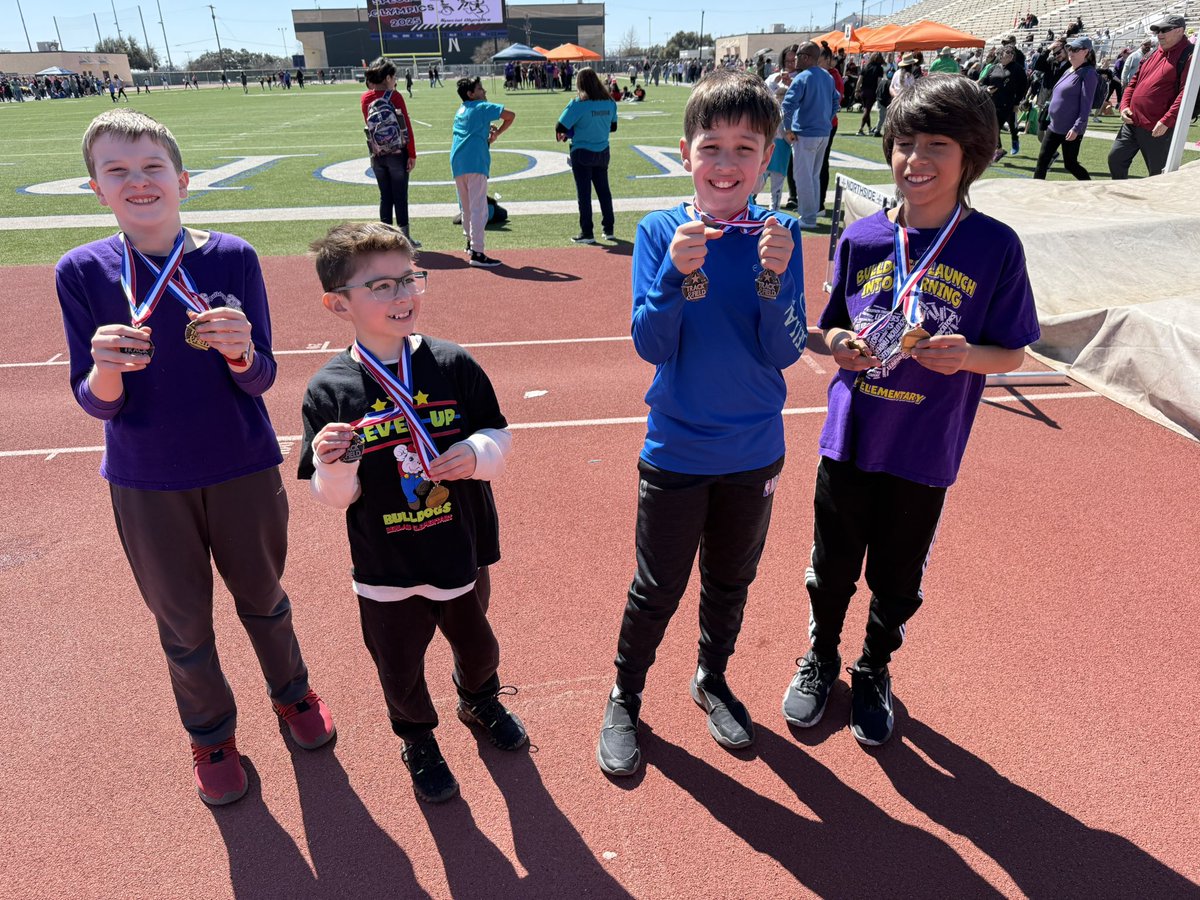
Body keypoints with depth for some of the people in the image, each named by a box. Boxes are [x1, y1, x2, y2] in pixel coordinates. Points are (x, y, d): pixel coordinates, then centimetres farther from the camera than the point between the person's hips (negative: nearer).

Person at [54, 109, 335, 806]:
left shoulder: (233, 258, -10)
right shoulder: (83, 272, -8)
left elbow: (260, 380, -10)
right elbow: (97, 403, -8)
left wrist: (240, 352, -32)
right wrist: (106, 369, -30)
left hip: (243, 469, 0)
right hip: (146, 483, 1)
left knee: (262, 597, 19)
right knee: (183, 622, 16)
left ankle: (292, 691, 48)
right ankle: (211, 733, 42)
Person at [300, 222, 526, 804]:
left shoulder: (453, 365, -11)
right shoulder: (329, 390, -13)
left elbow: (498, 435, -1)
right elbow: (335, 496, -7)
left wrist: (476, 455, -22)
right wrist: (330, 465, -28)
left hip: (461, 553, 2)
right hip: (386, 570, -1)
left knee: (476, 644, 25)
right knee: (400, 669, 18)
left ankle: (480, 700, 59)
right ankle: (418, 740, 50)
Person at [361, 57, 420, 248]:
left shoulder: (365, 98, 4)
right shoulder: (395, 96, -10)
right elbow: (407, 127, -12)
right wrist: (412, 155, -7)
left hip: (376, 155, 5)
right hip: (398, 153, -5)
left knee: (385, 196, 11)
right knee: (400, 196, 2)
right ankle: (404, 237, 7)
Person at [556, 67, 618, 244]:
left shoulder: (578, 104, -17)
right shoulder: (610, 103, -2)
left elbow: (560, 127, -17)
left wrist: (562, 135, 4)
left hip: (582, 153, -5)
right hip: (603, 152, 5)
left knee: (584, 193, 3)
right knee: (604, 190, 15)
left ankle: (587, 233, 7)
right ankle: (609, 229, 21)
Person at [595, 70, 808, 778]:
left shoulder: (779, 236, -7)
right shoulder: (661, 232, -9)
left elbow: (785, 353, -11)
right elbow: (651, 345, -15)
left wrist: (772, 276, -26)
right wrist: (676, 273, -30)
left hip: (755, 453, 2)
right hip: (675, 450, -2)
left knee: (731, 581, 20)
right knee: (658, 589, 10)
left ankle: (713, 679, 47)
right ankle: (625, 697, 36)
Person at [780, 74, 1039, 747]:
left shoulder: (995, 246, -9)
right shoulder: (862, 238, -3)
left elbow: (1013, 352, -3)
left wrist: (966, 355, -24)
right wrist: (843, 344, -16)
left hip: (926, 451, -1)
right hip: (850, 437, 2)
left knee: (898, 577, 16)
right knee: (832, 566, 16)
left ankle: (875, 670, 43)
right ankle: (822, 658, 43)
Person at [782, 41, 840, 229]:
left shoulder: (802, 78, -13)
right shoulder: (828, 77, 11)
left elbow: (788, 104, -22)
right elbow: (836, 100, 19)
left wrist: (788, 129, -14)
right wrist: (827, 121, 20)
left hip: (805, 134, -8)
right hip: (824, 134, 8)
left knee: (803, 177, -1)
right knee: (815, 176, 18)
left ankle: (807, 218, 1)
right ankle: (813, 212, 25)